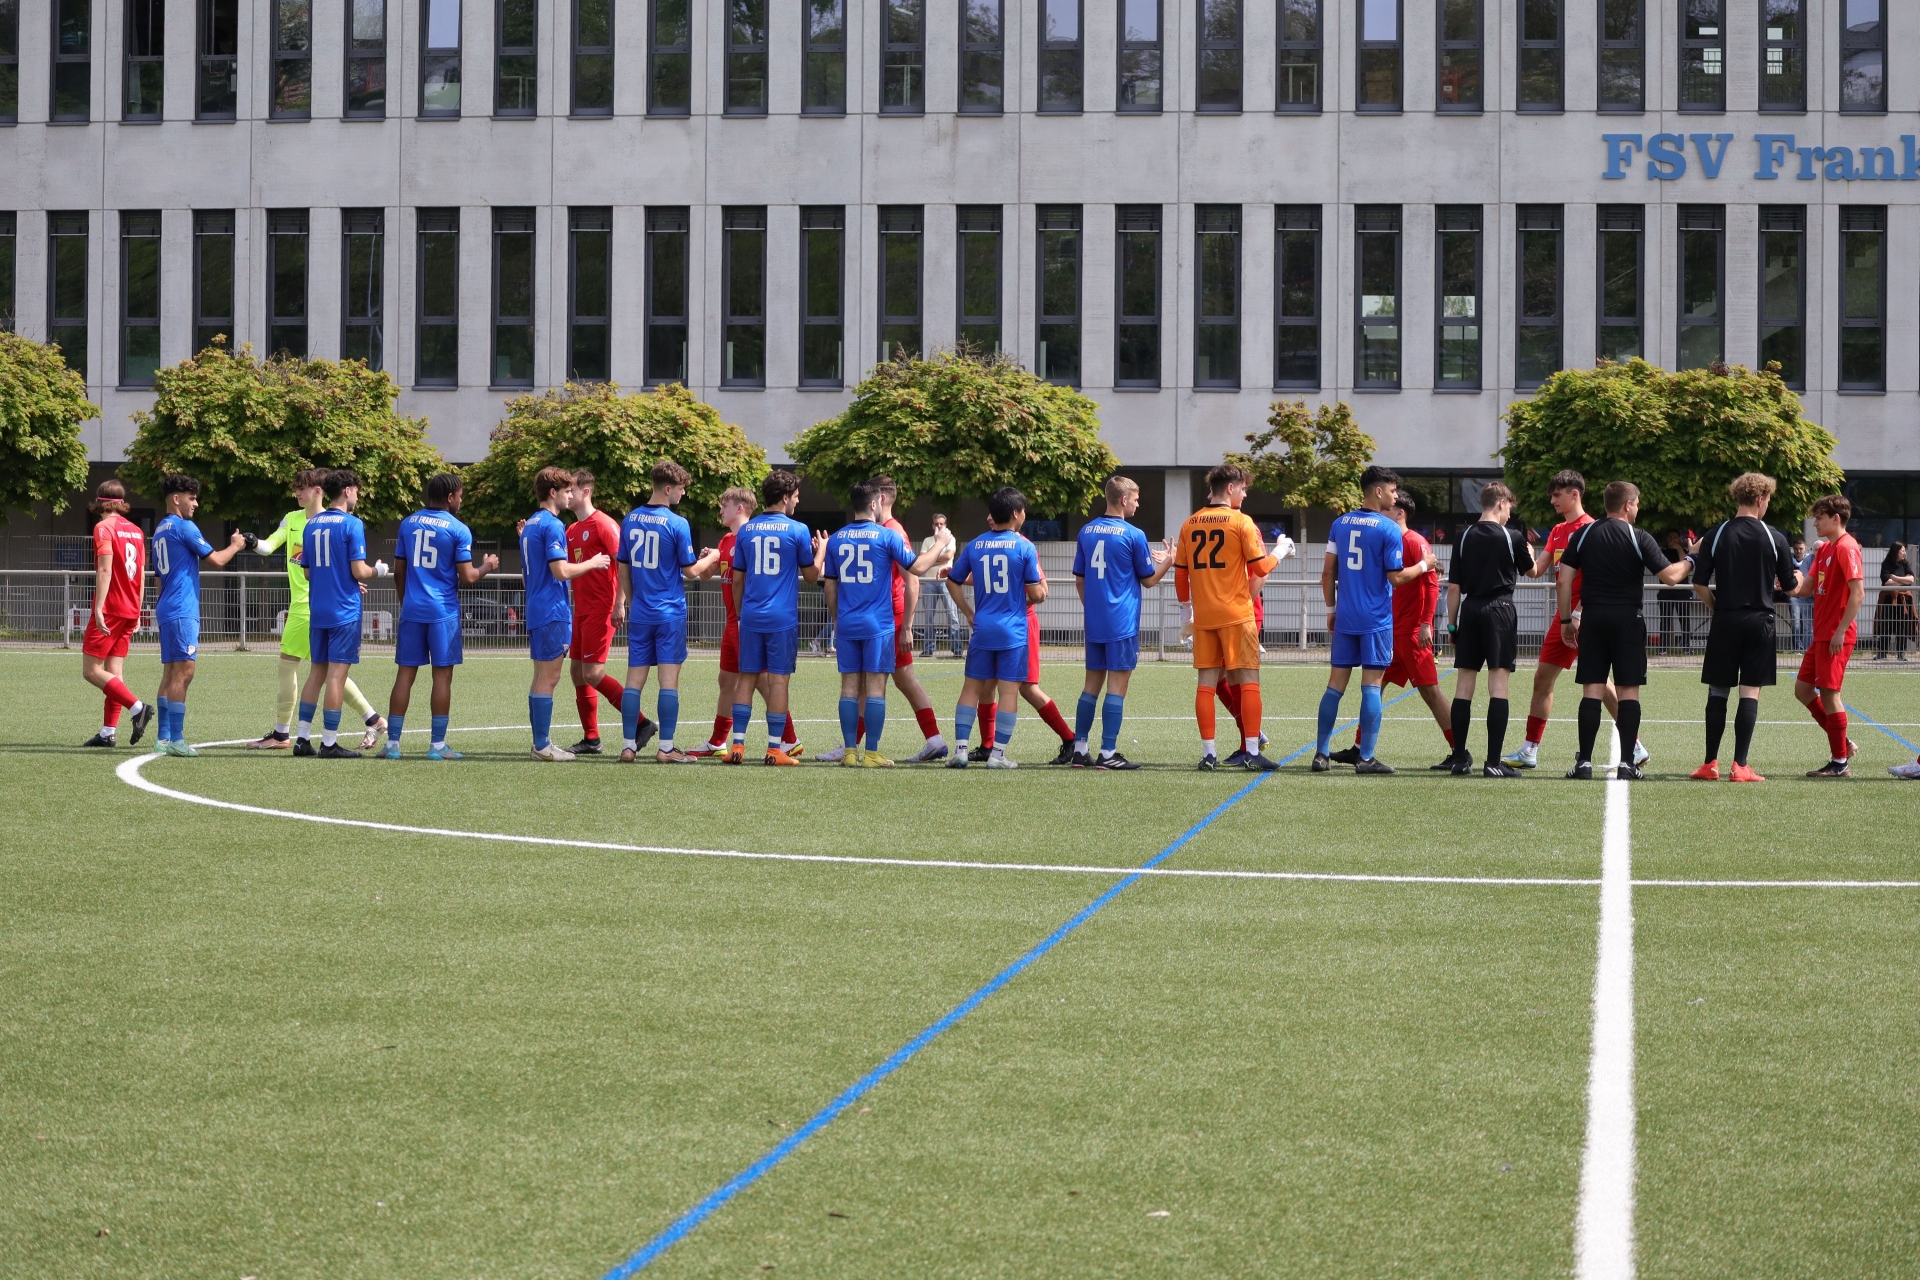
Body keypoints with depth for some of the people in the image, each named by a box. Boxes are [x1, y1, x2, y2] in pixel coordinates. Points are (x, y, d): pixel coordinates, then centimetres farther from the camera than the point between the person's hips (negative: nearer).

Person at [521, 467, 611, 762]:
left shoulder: (530, 525, 16)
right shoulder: (552, 526, -14)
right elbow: (561, 570, -21)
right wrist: (592, 563, -8)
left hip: (536, 612, 10)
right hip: (553, 612, -10)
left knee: (541, 679, 12)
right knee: (548, 679, -7)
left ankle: (541, 742, 16)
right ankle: (543, 746, -6)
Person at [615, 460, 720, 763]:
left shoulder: (630, 520, 5)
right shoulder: (677, 524, -11)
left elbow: (624, 567, 11)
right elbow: (691, 571, -6)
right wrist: (711, 559, 12)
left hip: (639, 613, 5)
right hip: (670, 613, -5)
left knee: (634, 679, 6)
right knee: (669, 681, -1)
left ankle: (629, 746, 5)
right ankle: (666, 748, -1)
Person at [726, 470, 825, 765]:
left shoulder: (745, 530, 7)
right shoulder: (797, 530, -5)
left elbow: (737, 579, 11)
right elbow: (811, 574, 4)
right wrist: (821, 550, 21)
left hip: (751, 616, 4)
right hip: (783, 618, -4)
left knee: (746, 678, 8)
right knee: (779, 679, 0)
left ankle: (737, 745, 3)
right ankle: (774, 749, 0)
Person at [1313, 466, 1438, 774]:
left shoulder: (1340, 524, 7)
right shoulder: (1388, 529, -10)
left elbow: (1328, 573, 8)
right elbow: (1396, 577, -10)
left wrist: (1331, 609, 18)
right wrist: (1424, 565, 6)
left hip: (1345, 618, 5)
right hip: (1376, 621, -5)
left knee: (1335, 684, 8)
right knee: (1371, 685, -1)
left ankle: (1321, 753, 7)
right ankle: (1366, 758, -2)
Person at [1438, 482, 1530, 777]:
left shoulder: (1464, 537, 4)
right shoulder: (1512, 537, -4)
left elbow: (1454, 587, 4)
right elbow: (1530, 570, 14)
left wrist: (1452, 624, 12)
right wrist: (1529, 550, 35)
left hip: (1470, 610, 4)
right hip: (1500, 609, -4)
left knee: (1464, 685, 8)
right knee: (1498, 684, -4)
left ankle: (1460, 759, 10)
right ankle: (1493, 762, -8)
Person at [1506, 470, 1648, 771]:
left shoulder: (1589, 528, -12)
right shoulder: (1558, 531, 16)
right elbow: (1536, 570, 14)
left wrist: (1577, 614, -24)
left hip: (1584, 618, -9)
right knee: (1542, 678, 10)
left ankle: (1636, 748, -4)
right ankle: (1529, 751, 16)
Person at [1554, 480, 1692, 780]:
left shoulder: (1584, 535, 4)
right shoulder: (1639, 538, -5)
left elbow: (1563, 581, 2)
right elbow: (1670, 576, -8)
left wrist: (1565, 620, 9)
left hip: (1593, 620, 3)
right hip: (1628, 619, -3)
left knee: (1591, 690, 3)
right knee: (1628, 691, 2)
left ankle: (1584, 761, -2)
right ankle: (1627, 763, 0)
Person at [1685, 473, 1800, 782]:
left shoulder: (1715, 536, -1)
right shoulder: (1775, 538, -3)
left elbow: (1700, 585, -3)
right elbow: (1791, 587, 4)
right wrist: (1798, 579, 27)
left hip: (1725, 622, 1)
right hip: (1759, 623, -1)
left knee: (1718, 691, 8)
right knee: (1750, 692, 1)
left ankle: (1710, 764, 7)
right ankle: (1740, 765, -2)